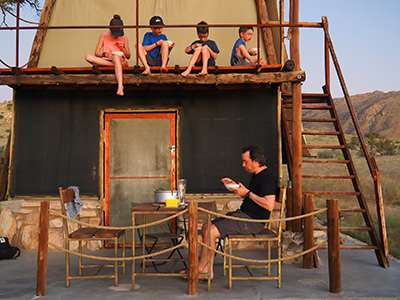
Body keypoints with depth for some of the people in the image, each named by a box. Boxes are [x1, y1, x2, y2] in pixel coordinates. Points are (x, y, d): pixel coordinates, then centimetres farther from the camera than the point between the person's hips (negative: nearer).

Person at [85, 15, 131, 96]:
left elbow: (128, 56, 15)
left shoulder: (124, 38, 14)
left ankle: (120, 86, -57)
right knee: (88, 57, -28)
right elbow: (96, 53, 5)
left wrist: (122, 48, -5)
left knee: (116, 56, -40)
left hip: (120, 59, -1)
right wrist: (105, 54, -16)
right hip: (105, 60, 1)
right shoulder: (104, 36, 12)